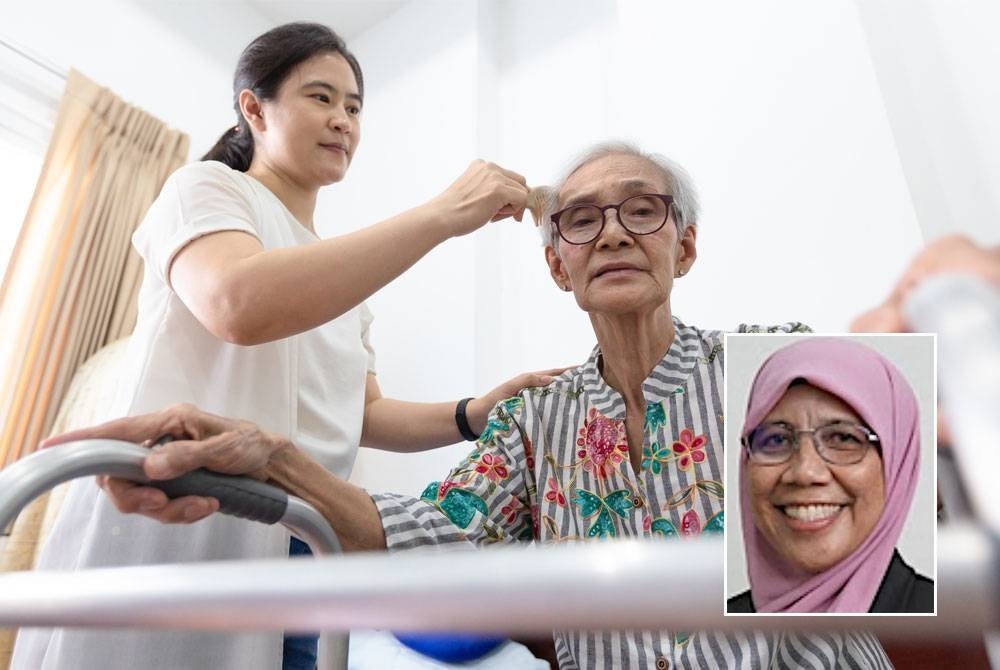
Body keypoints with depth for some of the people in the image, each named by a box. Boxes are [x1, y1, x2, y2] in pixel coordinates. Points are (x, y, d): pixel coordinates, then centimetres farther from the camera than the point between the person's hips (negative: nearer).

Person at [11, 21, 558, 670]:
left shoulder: (346, 279, 16)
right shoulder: (207, 186, -2)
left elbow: (361, 417, 14)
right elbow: (239, 304, -25)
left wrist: (476, 415, -3)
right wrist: (445, 213, -24)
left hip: (290, 550, 6)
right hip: (165, 527, -6)